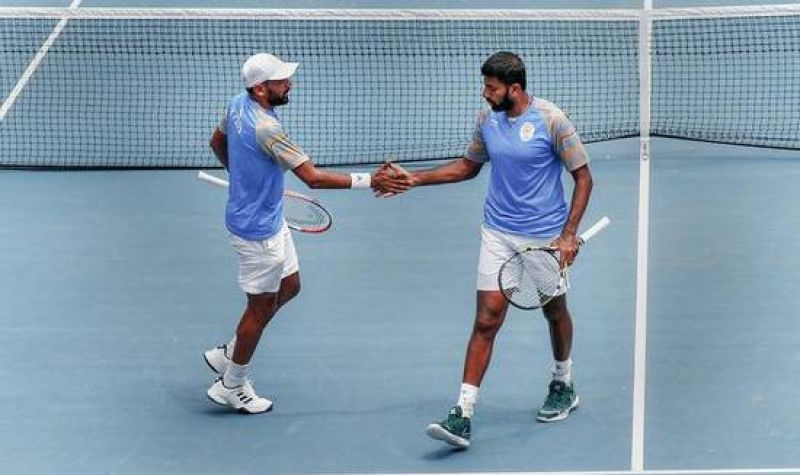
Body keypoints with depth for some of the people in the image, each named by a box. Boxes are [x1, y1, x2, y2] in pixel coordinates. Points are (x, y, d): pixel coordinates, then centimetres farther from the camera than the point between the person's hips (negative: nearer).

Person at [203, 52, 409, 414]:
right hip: (257, 230, -10)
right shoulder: (265, 128, -31)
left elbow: (217, 142, 17)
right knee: (261, 307, 8)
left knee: (289, 286, 22)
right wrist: (369, 181, -30)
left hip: (270, 220, 10)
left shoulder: (236, 106, -3)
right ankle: (231, 387, 26)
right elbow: (313, 177, -32)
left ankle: (227, 354, 33)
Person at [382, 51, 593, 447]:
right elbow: (468, 166, 18)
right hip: (498, 235, 3)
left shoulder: (551, 121, -14)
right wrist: (415, 178, 10)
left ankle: (563, 387, 44)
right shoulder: (487, 120, 1)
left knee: (555, 312, 17)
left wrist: (569, 234, -16)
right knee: (486, 321, -6)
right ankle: (463, 415, -11)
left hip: (546, 236, -3)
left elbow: (583, 177, -9)